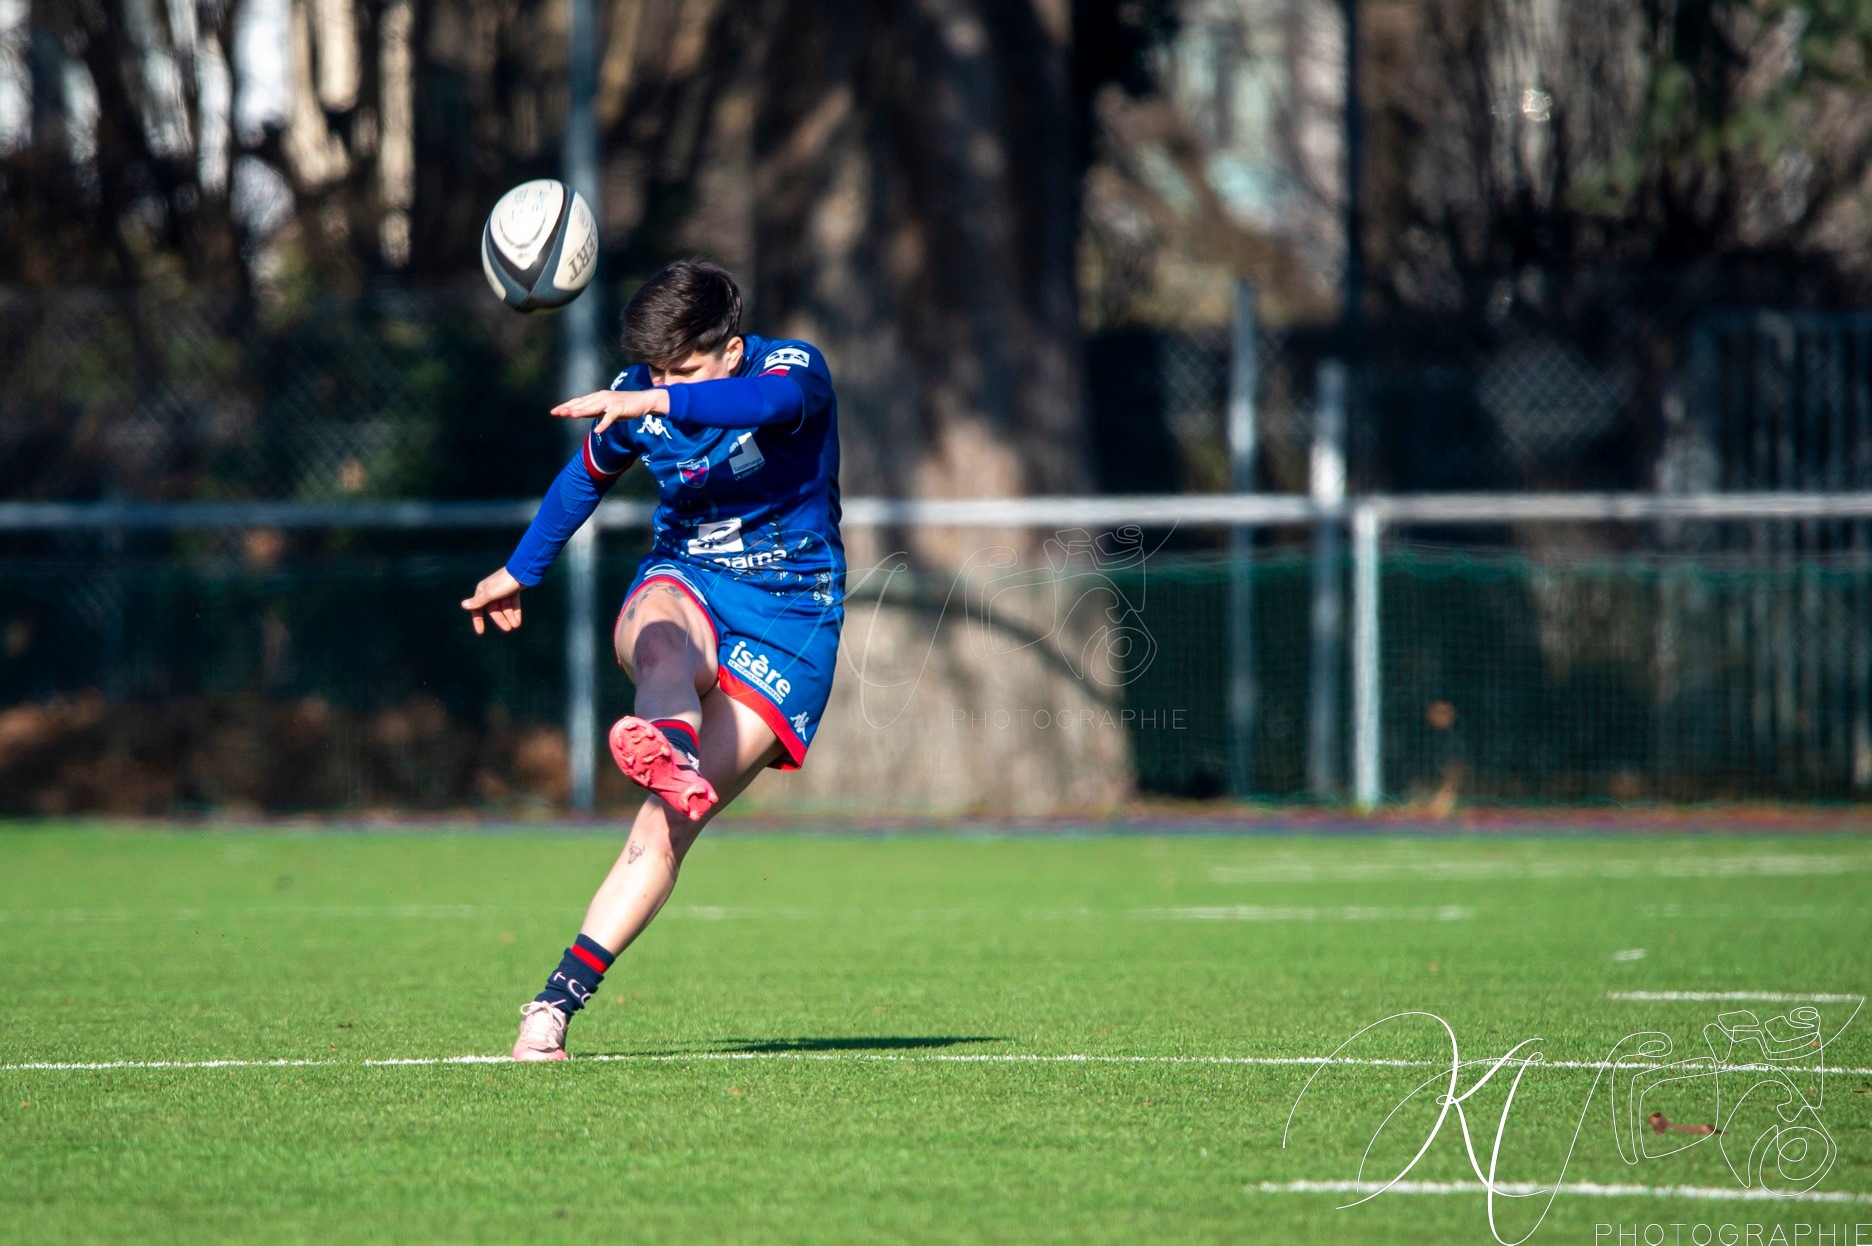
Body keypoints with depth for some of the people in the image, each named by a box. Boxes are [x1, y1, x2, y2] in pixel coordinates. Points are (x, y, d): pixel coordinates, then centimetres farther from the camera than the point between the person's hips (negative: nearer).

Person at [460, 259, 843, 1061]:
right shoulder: (635, 396, 0)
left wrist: (657, 403, -56)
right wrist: (519, 573, 33)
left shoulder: (792, 368, -14)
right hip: (682, 583, 3)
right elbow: (587, 477, 21)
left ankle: (560, 999, -23)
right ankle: (669, 746, -73)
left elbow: (770, 401, -40)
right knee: (666, 649, -39)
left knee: (668, 824, -19)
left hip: (787, 617, -3)